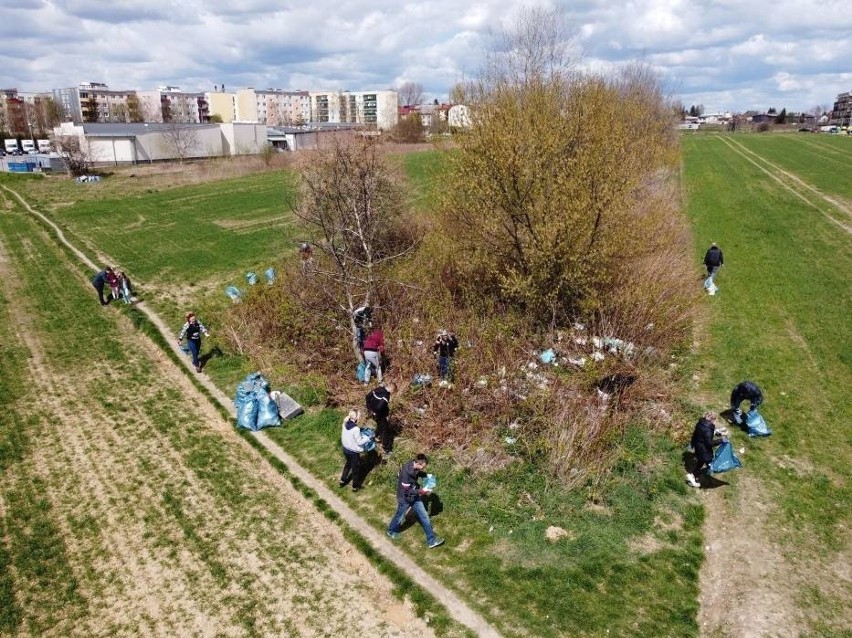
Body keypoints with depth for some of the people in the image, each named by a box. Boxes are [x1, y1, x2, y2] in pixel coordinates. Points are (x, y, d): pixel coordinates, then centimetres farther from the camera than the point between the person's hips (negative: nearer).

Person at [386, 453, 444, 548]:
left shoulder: (414, 466, -14)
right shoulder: (406, 473, -37)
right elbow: (406, 491, -30)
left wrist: (426, 475, -6)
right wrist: (420, 491, -25)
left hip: (415, 497, 7)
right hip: (405, 498, -6)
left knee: (424, 517, 9)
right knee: (400, 517, 20)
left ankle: (432, 540, 19)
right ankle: (391, 531, 50)